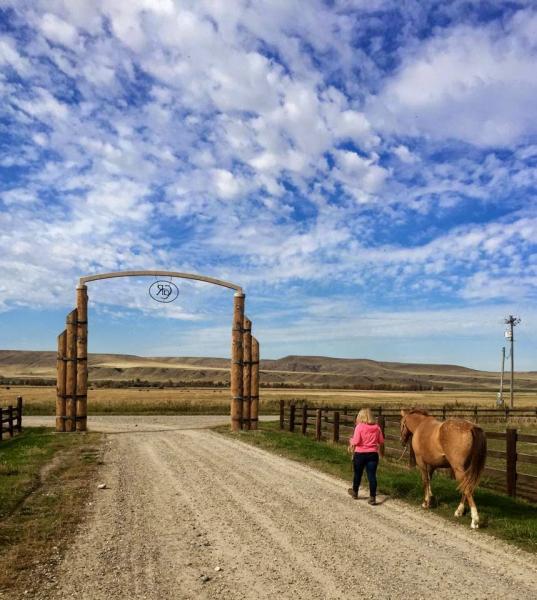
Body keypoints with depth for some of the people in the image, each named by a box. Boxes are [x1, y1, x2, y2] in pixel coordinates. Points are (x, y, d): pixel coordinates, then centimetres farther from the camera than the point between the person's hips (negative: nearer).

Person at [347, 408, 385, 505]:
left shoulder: (359, 427, -13)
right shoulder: (377, 427, 0)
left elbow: (355, 442, -18)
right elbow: (381, 442, 5)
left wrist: (351, 442, 3)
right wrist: (381, 452, 21)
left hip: (360, 454, -2)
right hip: (373, 454, 2)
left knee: (358, 474, 16)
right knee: (372, 475, 4)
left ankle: (355, 492, 35)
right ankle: (372, 497, 2)